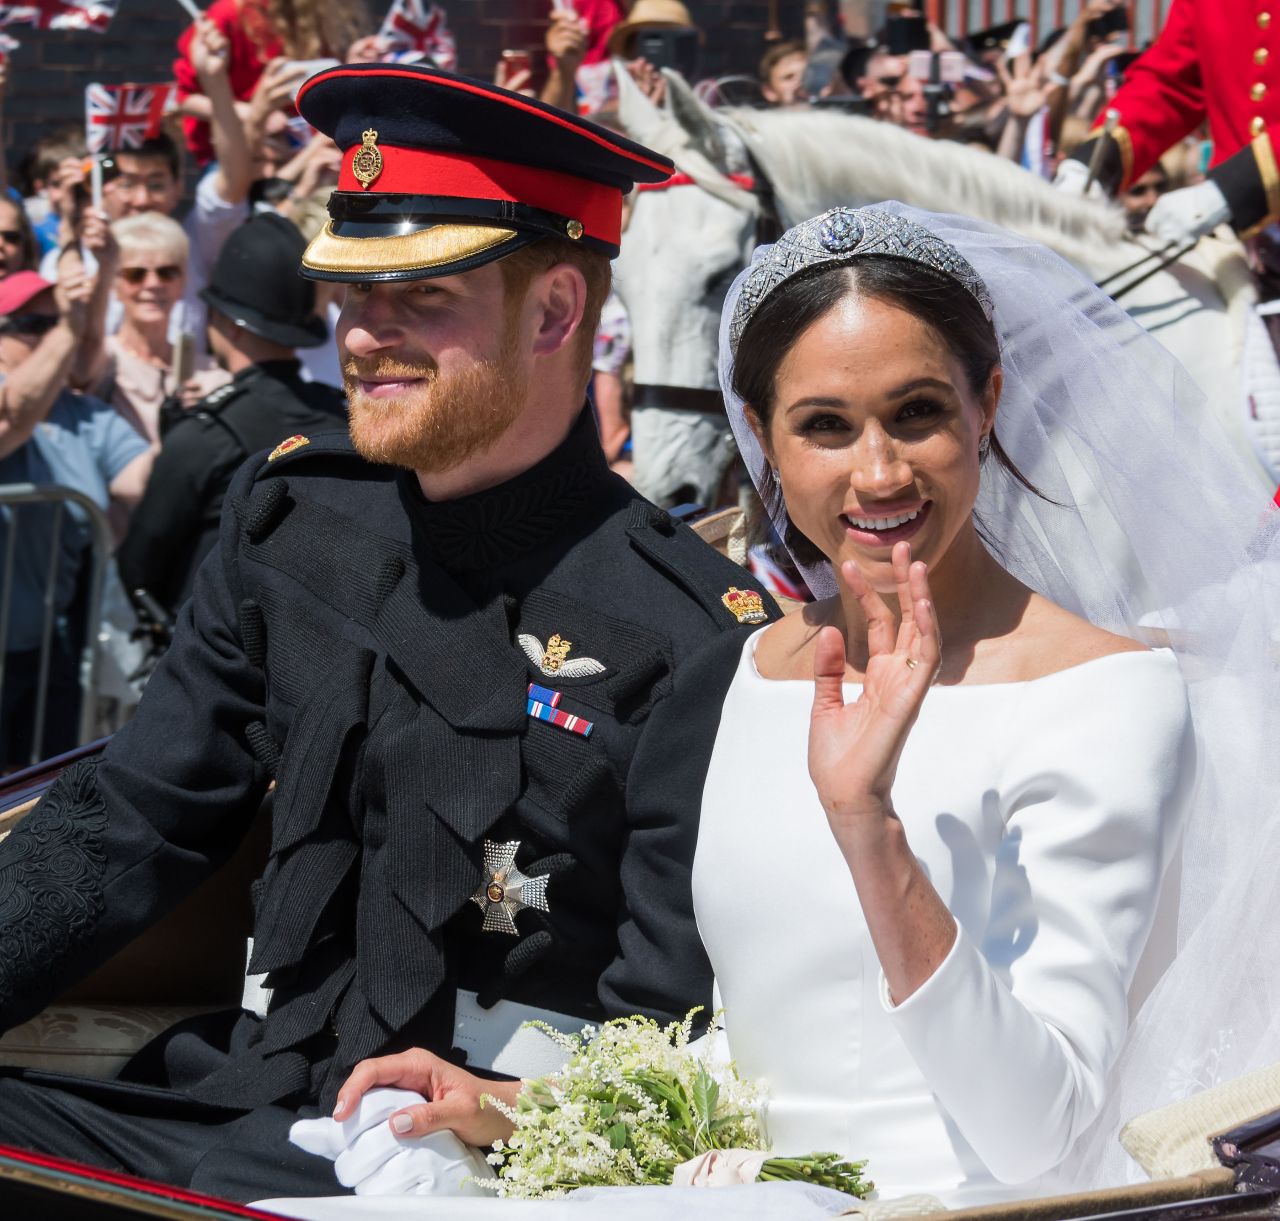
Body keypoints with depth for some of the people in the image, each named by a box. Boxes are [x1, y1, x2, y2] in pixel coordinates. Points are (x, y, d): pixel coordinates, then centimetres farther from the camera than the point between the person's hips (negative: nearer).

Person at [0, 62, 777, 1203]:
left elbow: (672, 1037, -9)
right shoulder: (291, 517, 7)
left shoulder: (694, 637, -11)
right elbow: (128, 821, 10)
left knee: (234, 1187, -33)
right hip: (245, 1094, 6)